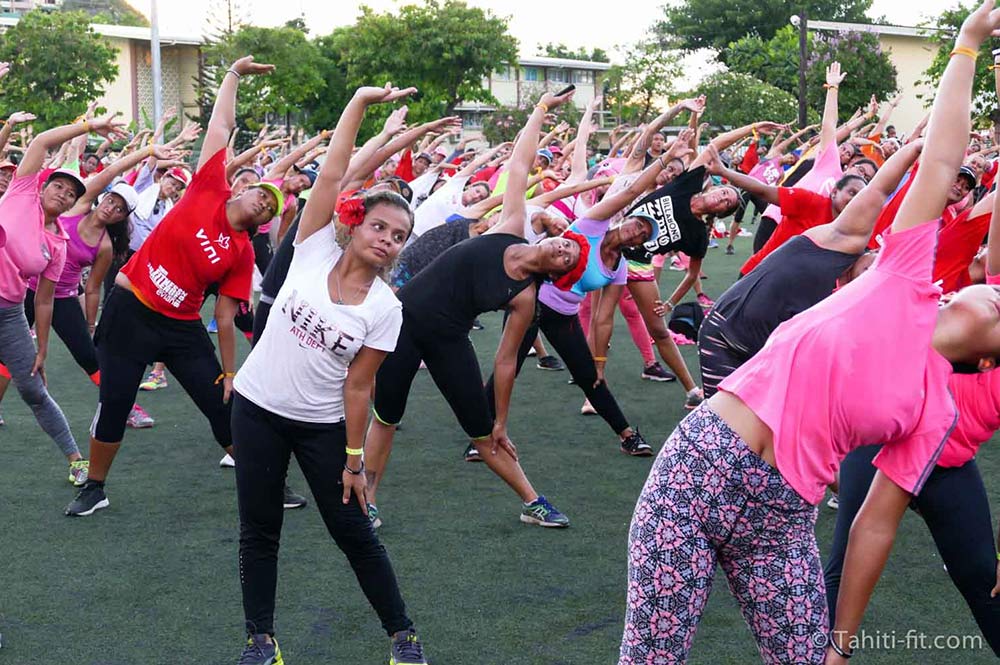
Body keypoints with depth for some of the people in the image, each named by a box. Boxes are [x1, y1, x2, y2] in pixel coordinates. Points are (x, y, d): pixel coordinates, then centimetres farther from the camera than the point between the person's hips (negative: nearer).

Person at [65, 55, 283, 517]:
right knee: (114, 404, 5)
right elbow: (221, 124, -2)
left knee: (225, 406, 1)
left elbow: (225, 317, 0)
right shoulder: (208, 191, -5)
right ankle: (94, 488, 25)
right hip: (130, 310, -1)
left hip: (181, 326, 2)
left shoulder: (242, 254, -2)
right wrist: (235, 73, 7)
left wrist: (229, 373, -2)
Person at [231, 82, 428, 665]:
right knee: (259, 530, 9)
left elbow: (359, 386, -9)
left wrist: (354, 459, -10)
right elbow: (332, 174, -17)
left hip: (323, 423, -1)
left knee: (354, 530, 4)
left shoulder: (385, 310, -12)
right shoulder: (315, 250, -9)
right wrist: (362, 102, -21)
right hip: (257, 408, 2)